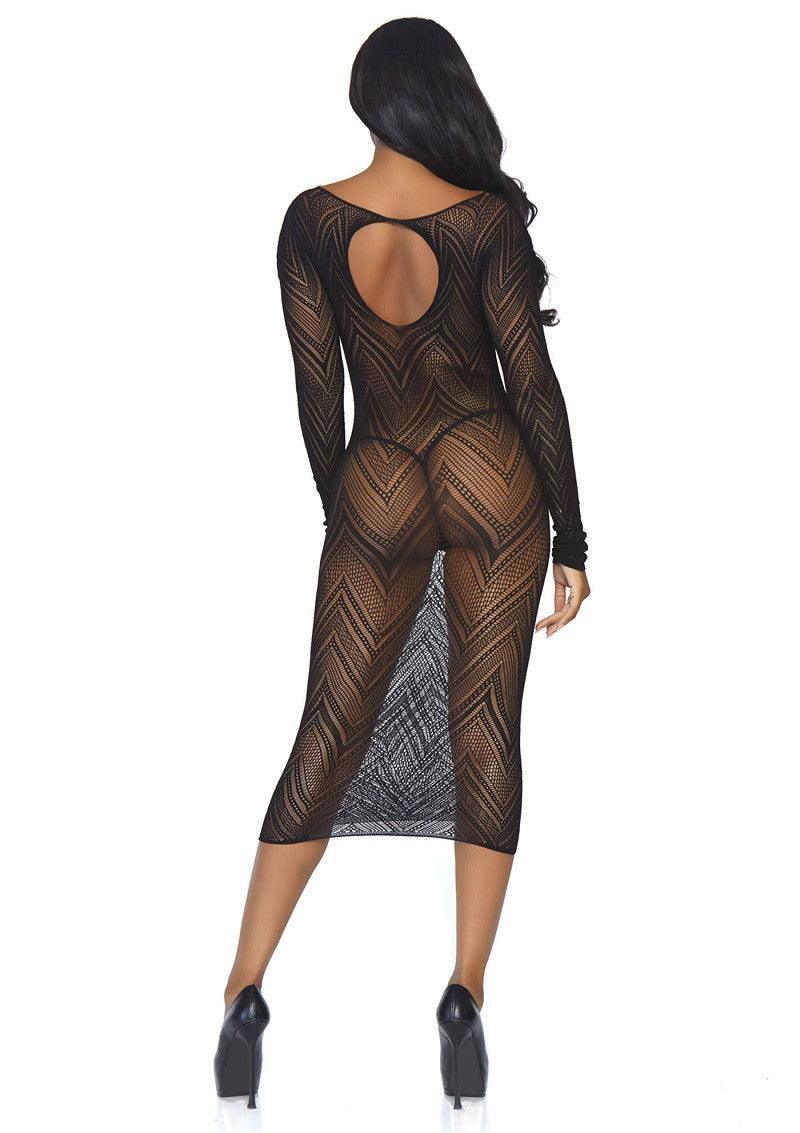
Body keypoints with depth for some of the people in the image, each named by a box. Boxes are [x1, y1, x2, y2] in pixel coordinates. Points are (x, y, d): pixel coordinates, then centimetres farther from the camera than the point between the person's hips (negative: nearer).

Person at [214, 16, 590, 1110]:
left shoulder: (311, 220, 0)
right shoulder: (488, 215, -5)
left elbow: (316, 387, 3)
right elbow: (533, 381, -4)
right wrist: (571, 541, 1)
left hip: (377, 489, 1)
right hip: (493, 477, -1)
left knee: (329, 742, 6)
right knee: (486, 733, 4)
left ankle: (244, 995, 1)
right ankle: (465, 996, -1)